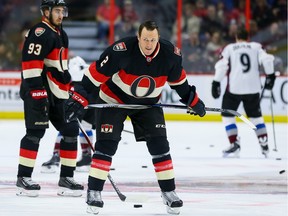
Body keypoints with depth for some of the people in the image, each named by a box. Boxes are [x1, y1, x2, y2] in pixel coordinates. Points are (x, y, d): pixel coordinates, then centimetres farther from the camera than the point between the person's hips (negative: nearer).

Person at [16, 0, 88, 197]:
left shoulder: (61, 35, 19)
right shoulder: (41, 32, -12)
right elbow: (31, 61, -22)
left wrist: (70, 89, 25)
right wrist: (36, 91, -27)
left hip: (57, 94, 10)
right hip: (38, 91, -9)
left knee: (71, 130, 7)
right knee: (36, 132, -13)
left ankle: (66, 178, 11)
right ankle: (23, 179, -10)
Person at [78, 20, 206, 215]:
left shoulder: (170, 54, -17)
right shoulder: (122, 51, -32)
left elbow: (177, 79, 3)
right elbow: (96, 72, -25)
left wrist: (193, 101, 9)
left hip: (148, 103, 3)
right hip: (113, 100, -3)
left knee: (159, 145, -3)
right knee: (106, 145, -10)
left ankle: (168, 192, 8)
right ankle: (94, 192, -2)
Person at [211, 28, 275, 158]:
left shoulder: (229, 48, 8)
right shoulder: (256, 47, 11)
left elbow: (222, 66, -4)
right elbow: (266, 59, -4)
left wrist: (216, 83, 0)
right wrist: (270, 76, 4)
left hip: (234, 88, -2)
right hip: (253, 88, 2)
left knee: (227, 115, 10)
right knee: (256, 117, 16)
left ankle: (234, 144, -4)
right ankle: (264, 146, 10)